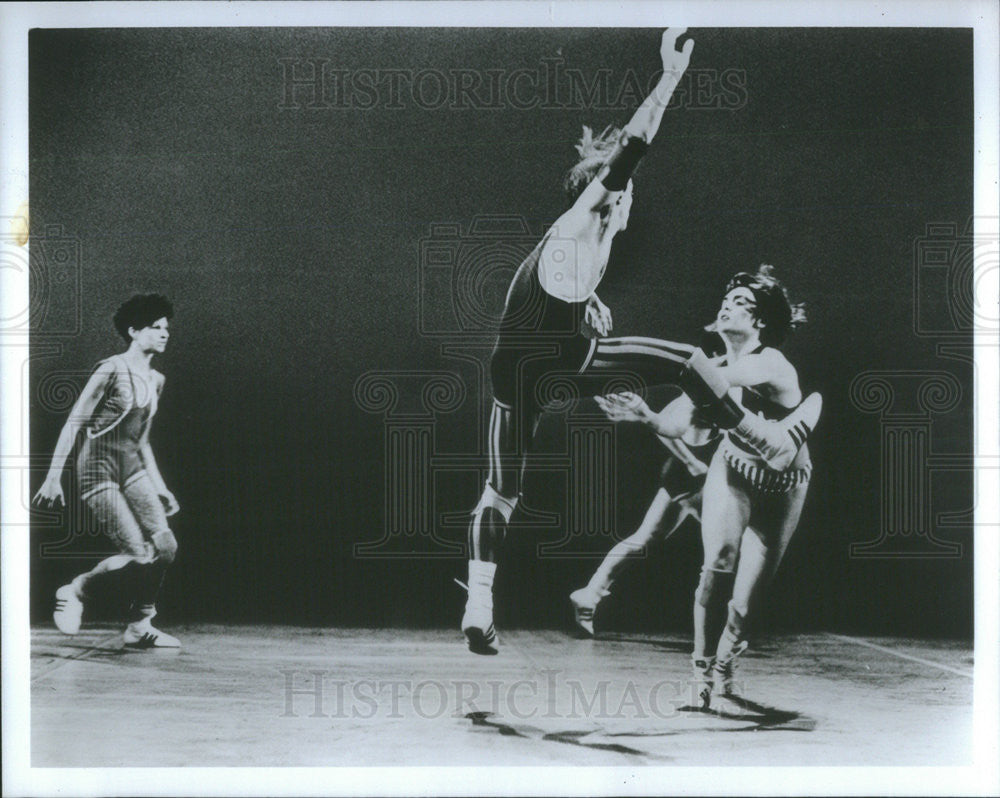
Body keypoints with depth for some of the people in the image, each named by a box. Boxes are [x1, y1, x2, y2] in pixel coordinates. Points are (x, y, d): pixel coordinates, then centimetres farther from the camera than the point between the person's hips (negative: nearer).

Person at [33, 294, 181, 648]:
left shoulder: (155, 380, 12)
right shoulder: (112, 370, -12)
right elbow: (73, 423, -11)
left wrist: (159, 486, 19)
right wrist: (54, 476, -14)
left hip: (132, 469, 8)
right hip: (99, 468, -8)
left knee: (165, 545, -6)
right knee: (139, 555, -14)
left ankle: (140, 626, 8)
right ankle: (75, 592, 10)